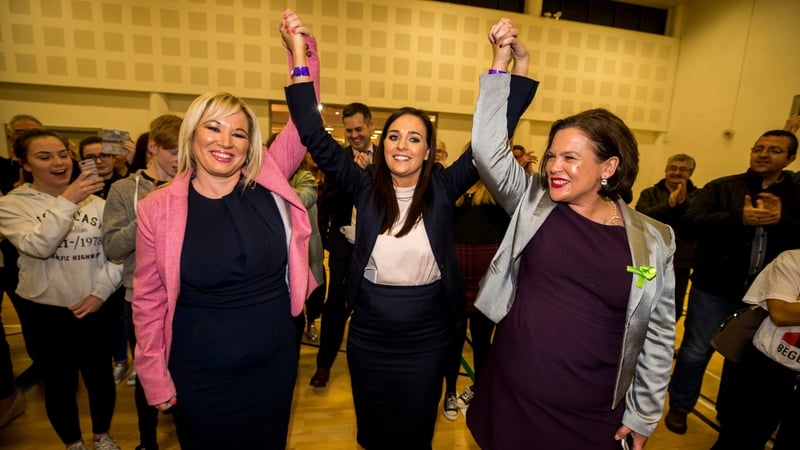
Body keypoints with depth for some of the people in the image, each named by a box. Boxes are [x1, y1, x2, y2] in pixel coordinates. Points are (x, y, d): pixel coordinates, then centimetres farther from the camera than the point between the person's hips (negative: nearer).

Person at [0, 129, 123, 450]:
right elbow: (38, 246, -23)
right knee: (59, 383, 15)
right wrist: (67, 202, -29)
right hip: (46, 313, -1)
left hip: (96, 309, 2)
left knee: (100, 376, 16)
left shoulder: (95, 202, 0)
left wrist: (101, 291, -11)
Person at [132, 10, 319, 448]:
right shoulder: (157, 208, -10)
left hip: (274, 363, 2)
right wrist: (155, 378, -1)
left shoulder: (268, 183, -8)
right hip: (200, 375, -1)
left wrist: (301, 53, -19)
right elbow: (148, 300, -4)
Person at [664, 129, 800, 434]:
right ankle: (679, 406, 27)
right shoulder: (721, 187, -3)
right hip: (714, 288, -3)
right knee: (695, 352, 7)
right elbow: (690, 221, -15)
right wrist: (740, 217, -26)